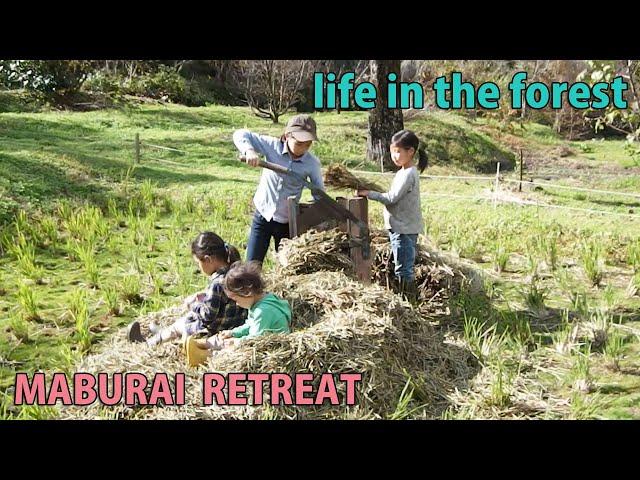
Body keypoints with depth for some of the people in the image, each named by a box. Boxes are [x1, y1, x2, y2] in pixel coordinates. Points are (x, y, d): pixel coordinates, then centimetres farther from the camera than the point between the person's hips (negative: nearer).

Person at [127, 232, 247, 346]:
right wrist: (205, 295, 7)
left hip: (215, 330, -8)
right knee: (190, 316, 28)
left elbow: (208, 315, -25)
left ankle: (150, 342, 36)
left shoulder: (217, 283, -29)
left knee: (178, 326, 14)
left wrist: (193, 305, -10)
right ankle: (162, 333, 47)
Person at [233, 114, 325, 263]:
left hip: (287, 222, 0)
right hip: (263, 217, 0)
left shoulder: (312, 164, -13)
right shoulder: (273, 146, -14)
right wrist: (249, 150, -32)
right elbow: (240, 134, -11)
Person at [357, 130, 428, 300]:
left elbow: (392, 198, -21)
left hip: (404, 229, -10)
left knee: (403, 269, -4)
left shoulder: (408, 174, -18)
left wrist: (368, 193, -17)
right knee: (405, 268, 16)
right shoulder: (405, 172, 13)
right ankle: (409, 300, 24)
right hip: (402, 227, 10)